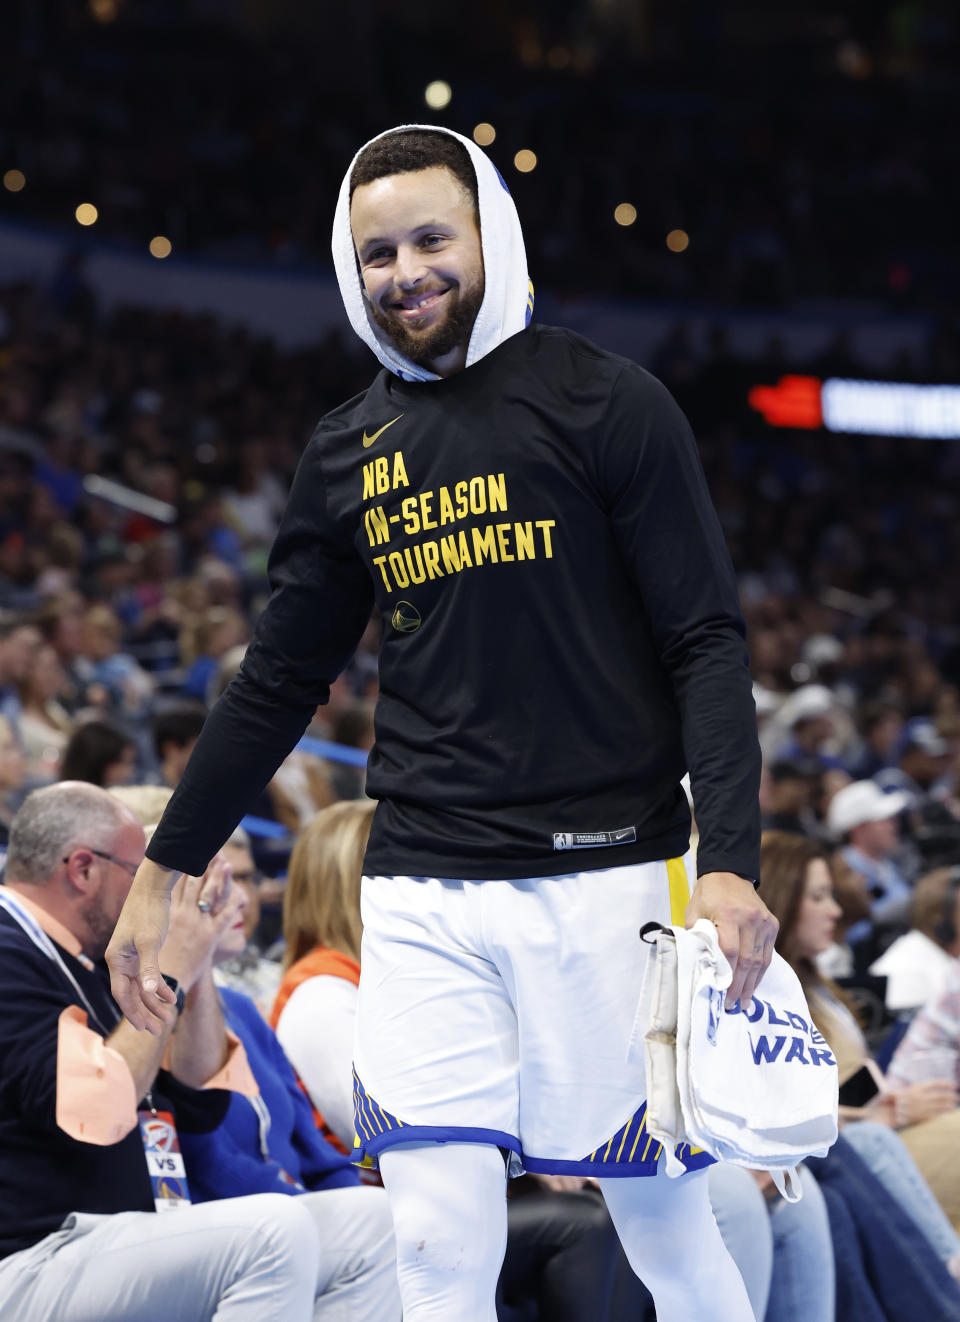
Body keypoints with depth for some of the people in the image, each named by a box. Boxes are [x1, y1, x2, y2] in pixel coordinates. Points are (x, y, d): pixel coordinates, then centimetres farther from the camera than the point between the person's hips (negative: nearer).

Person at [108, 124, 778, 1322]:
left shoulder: (605, 406, -1)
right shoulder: (347, 454, 13)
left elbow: (706, 647, -5)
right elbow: (279, 684, 20)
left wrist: (730, 861, -17)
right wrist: (164, 868, 17)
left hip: (599, 878, -4)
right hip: (423, 897, 4)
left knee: (666, 1224, 2)